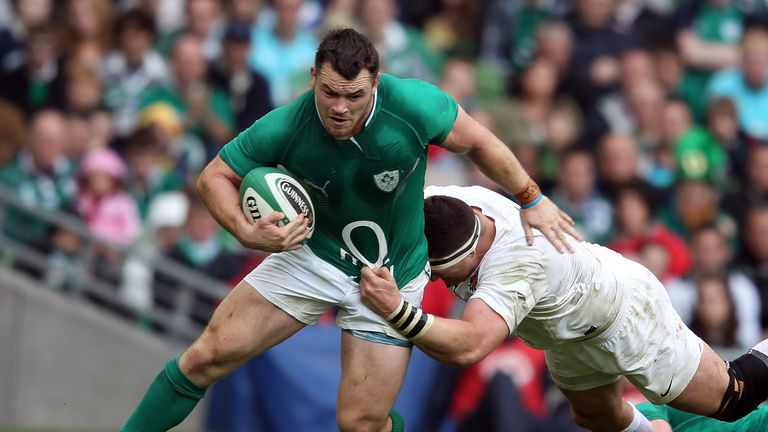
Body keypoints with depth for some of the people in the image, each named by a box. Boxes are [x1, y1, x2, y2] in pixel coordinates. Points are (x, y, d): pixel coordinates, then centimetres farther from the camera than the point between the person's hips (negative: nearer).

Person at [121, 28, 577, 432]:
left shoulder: (414, 104, -28)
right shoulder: (284, 128, -24)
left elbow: (479, 143, -9)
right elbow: (214, 177, -9)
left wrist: (531, 200, 1)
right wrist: (247, 232, -27)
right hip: (313, 255, 1)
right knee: (210, 355, -7)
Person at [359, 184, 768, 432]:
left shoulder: (515, 266, -49)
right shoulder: (439, 202, -27)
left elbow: (469, 346, -64)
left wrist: (397, 310, -74)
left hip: (625, 311, -7)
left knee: (725, 398, 10)